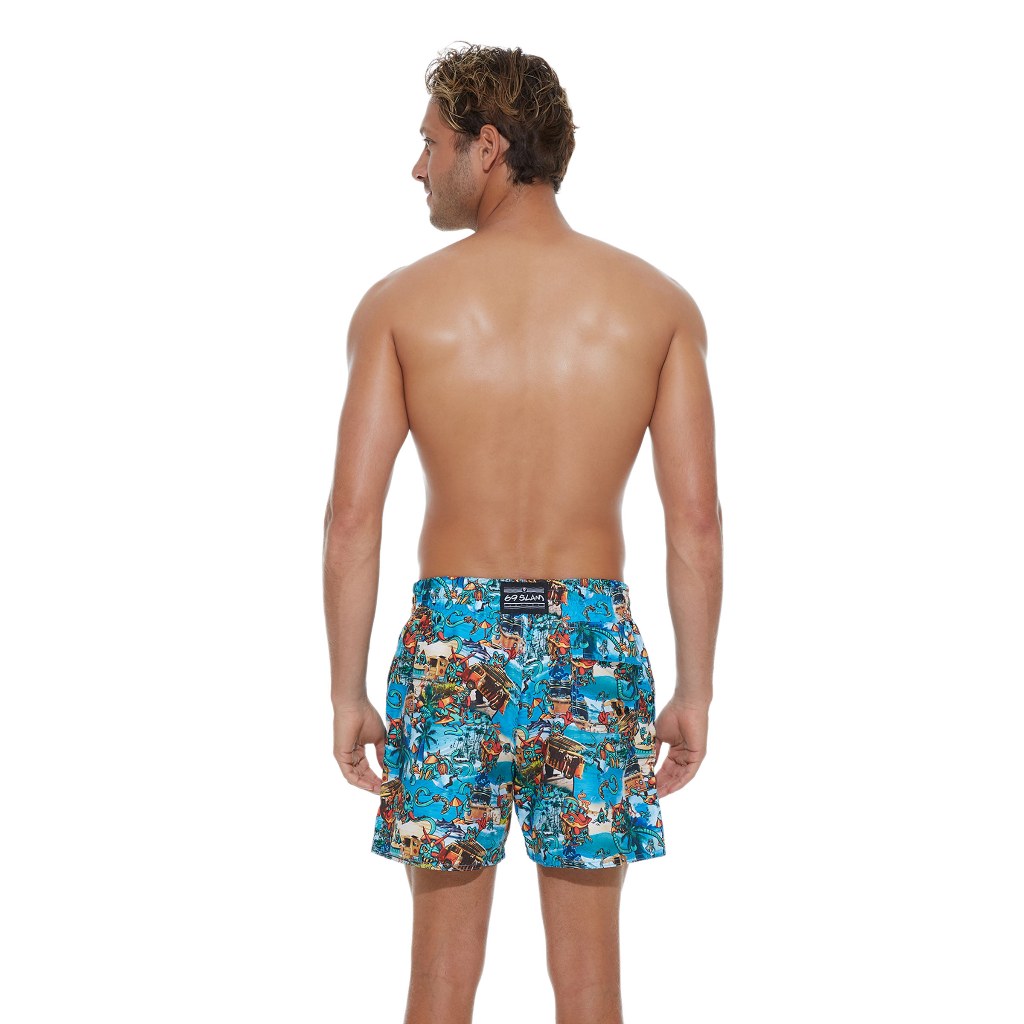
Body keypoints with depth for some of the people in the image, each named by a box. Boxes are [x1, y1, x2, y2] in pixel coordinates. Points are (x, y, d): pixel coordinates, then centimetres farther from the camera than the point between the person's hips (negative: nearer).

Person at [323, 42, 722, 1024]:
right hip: (593, 644, 1)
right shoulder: (659, 303, 1)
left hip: (453, 641, -1)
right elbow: (696, 518, -2)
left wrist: (346, 695, 2)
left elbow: (352, 516, -6)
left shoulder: (400, 303, -3)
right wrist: (694, 691, 5)